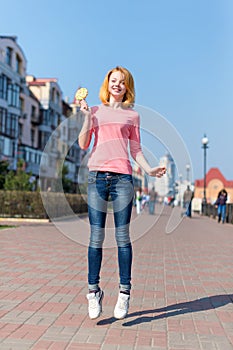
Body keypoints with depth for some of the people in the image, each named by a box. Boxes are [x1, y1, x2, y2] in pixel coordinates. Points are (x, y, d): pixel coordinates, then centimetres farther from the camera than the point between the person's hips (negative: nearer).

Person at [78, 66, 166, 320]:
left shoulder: (132, 115, 15)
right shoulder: (96, 111, 16)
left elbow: (136, 150, 12)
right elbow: (83, 144, 8)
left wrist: (149, 169, -4)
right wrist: (87, 117, -2)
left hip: (122, 177, 0)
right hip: (97, 176, 1)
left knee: (122, 235, -1)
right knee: (96, 236, -1)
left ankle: (124, 292, 4)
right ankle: (93, 291, 7)